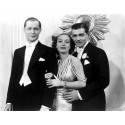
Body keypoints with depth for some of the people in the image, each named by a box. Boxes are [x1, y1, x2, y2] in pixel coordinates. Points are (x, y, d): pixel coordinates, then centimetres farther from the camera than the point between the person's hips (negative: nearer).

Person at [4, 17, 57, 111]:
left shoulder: (48, 52, -3)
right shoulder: (18, 52, 11)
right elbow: (13, 77, 11)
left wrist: (46, 104, -12)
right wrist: (9, 101, 8)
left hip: (37, 102, -4)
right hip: (18, 101, 4)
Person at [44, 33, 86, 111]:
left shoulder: (74, 61, -13)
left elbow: (82, 83, -17)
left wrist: (62, 83, -17)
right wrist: (47, 77, -6)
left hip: (66, 101, -4)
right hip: (52, 100, 4)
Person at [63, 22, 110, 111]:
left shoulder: (98, 53, -10)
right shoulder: (73, 55, 9)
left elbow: (104, 81, -16)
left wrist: (81, 93, -18)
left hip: (93, 105, -5)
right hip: (76, 104, 5)